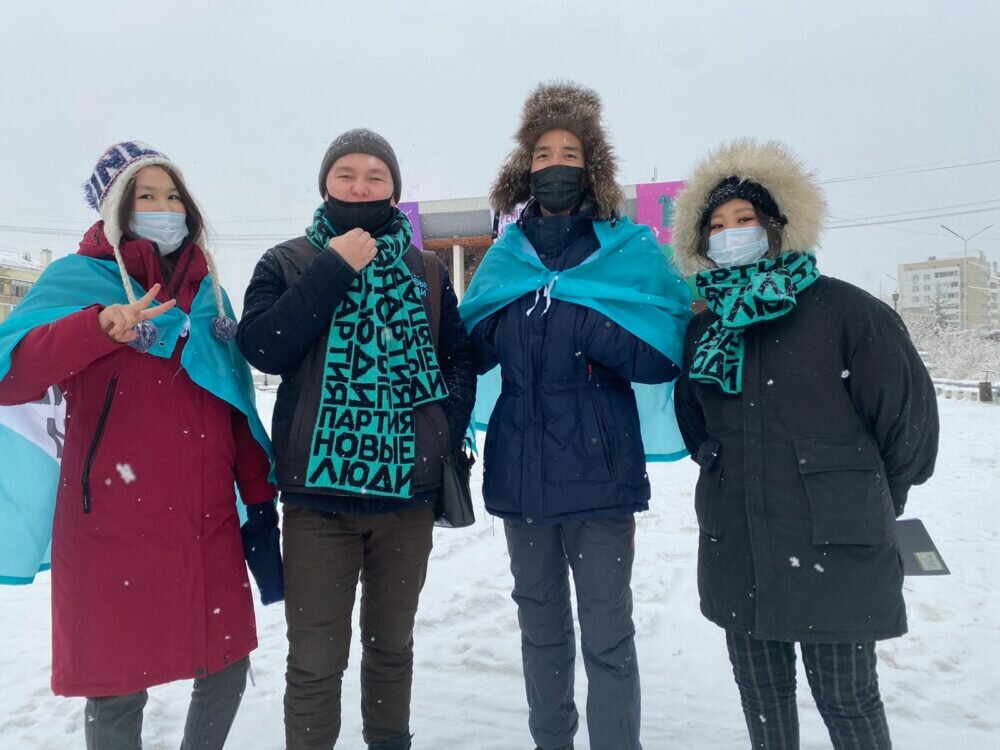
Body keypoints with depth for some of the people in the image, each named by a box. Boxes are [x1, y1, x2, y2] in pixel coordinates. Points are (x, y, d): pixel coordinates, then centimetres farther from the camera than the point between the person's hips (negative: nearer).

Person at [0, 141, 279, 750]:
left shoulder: (208, 287, 12)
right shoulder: (79, 279, -1)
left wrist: (259, 490, 11)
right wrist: (97, 328, -32)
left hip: (209, 526, 4)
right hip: (114, 529, -4)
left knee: (228, 667, 11)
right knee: (120, 687, 6)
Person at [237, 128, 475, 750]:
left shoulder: (427, 270, 7)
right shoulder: (289, 263, 3)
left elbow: (460, 360, 10)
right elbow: (261, 347, -13)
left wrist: (447, 430, -6)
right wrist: (333, 269, -14)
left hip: (408, 489, 2)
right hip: (318, 489, -2)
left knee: (392, 643, 20)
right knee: (316, 659, 6)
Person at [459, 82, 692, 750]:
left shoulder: (631, 249, -1)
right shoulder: (505, 256, 10)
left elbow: (662, 357, -10)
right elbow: (471, 351, 9)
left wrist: (583, 326, -22)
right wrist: (507, 317, -10)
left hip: (600, 473, -3)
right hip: (521, 471, 4)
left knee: (607, 639, 3)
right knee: (541, 630, 17)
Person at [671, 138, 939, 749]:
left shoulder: (842, 309, -9)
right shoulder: (704, 327, 7)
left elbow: (908, 412, -4)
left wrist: (863, 505, 7)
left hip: (833, 550, -4)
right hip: (737, 552, 5)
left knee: (846, 697, 9)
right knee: (761, 690, 18)